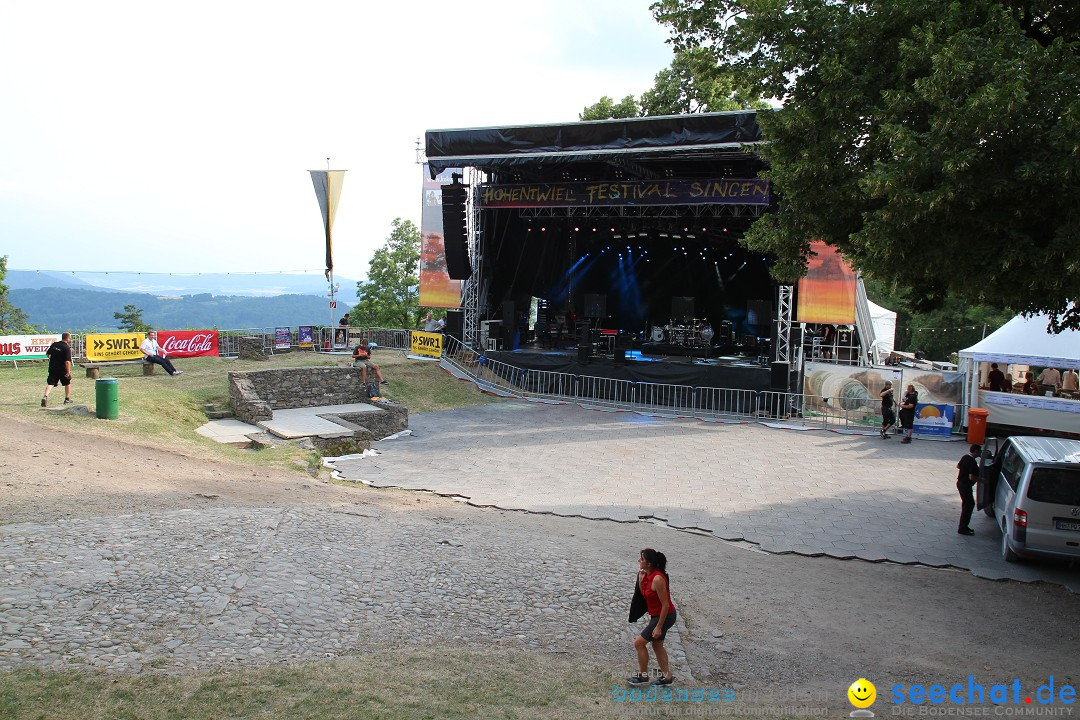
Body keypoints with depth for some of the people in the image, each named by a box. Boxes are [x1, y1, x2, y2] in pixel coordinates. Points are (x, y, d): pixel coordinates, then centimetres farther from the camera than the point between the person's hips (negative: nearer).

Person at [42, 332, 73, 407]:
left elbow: (47, 354, 16)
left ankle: (45, 396, -25)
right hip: (62, 370, -4)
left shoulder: (54, 344, 3)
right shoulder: (67, 348, -16)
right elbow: (67, 362, -22)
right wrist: (68, 372, -17)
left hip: (52, 368, 4)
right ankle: (67, 399, 26)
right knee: (67, 383, 17)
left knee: (50, 383, -1)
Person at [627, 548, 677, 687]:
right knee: (657, 645, 21)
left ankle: (643, 676, 15)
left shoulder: (657, 579, -29)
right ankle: (667, 676, 34)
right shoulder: (648, 574, -2)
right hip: (656, 615, 9)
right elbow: (643, 593, 11)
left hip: (665, 616, -9)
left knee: (639, 643, -1)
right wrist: (640, 579, -7)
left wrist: (659, 627, -21)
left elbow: (665, 604, -25)